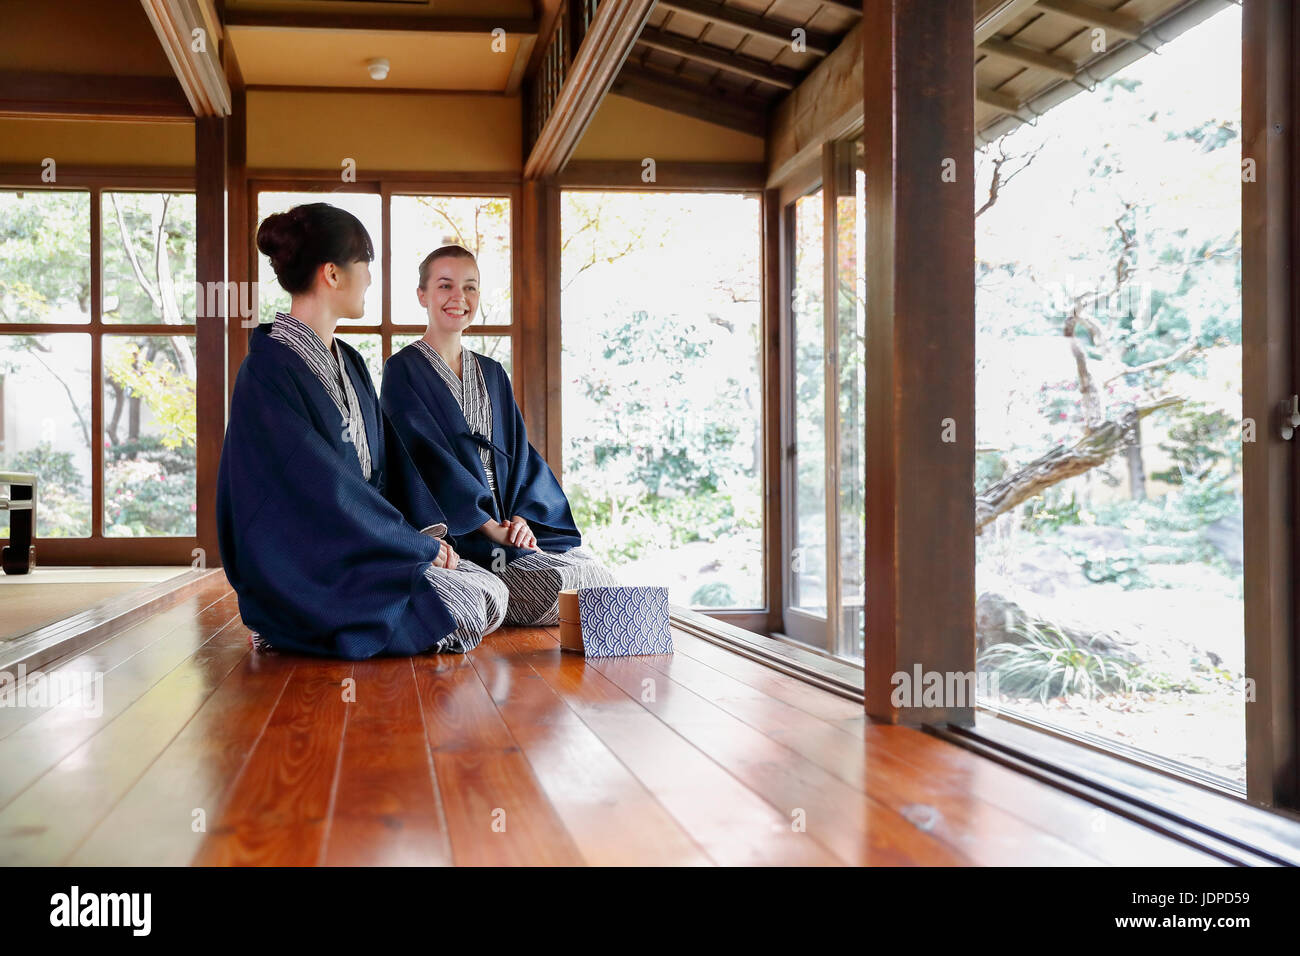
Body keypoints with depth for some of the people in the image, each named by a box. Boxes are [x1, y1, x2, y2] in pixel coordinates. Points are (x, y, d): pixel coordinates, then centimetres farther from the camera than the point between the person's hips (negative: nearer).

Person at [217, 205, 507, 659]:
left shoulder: (348, 363, 15)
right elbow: (321, 487, -20)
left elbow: (389, 456, 13)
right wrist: (419, 544, -15)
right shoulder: (269, 370, -15)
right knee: (465, 610, -21)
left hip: (367, 546, 9)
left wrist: (430, 529, -4)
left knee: (493, 592, -8)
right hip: (306, 573, -9)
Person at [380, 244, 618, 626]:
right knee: (556, 590, -27)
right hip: (454, 535, -6)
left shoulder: (492, 374, 21)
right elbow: (425, 455, -10)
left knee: (603, 581, -14)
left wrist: (522, 516, -6)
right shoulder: (403, 370, 0)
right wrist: (488, 525, -18)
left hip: (509, 526, 6)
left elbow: (519, 451, 14)